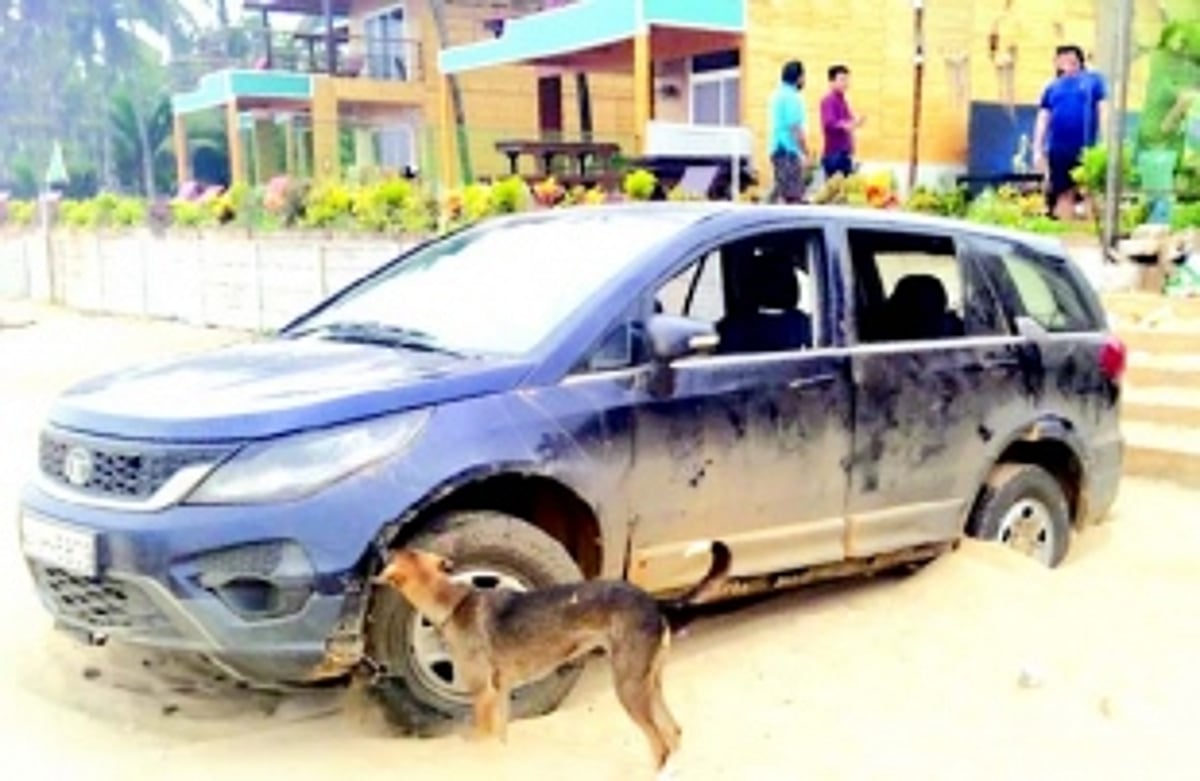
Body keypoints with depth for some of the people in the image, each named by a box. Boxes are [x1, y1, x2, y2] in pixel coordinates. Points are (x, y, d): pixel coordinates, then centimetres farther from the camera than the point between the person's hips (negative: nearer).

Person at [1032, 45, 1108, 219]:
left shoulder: (1094, 80, 9)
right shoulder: (1052, 87, 16)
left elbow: (1104, 111, 2)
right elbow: (1042, 120, 14)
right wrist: (1038, 150, 5)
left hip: (1086, 149, -3)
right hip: (1058, 150, 3)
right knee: (1063, 194, 5)